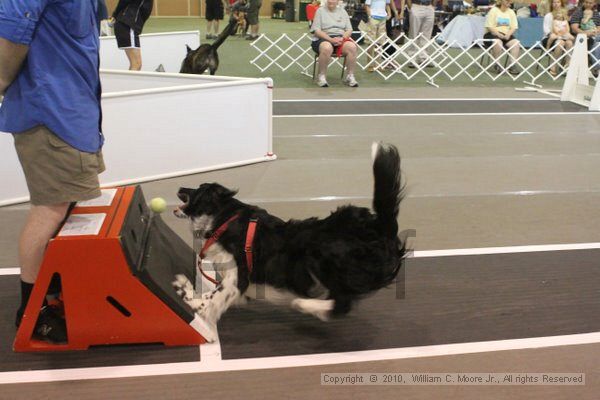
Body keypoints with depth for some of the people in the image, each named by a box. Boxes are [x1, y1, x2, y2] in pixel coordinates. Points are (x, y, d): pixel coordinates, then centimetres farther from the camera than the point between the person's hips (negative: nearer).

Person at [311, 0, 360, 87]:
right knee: (327, 48, -40)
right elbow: (316, 31, -5)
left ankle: (350, 76, -20)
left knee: (352, 46, -29)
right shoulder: (320, 11, 6)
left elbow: (349, 30, 11)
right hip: (324, 38, -3)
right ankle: (322, 76, -26)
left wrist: (342, 38, -11)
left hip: (340, 38, 3)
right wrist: (331, 39, -18)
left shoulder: (343, 11, 17)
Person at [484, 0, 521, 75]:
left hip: (506, 35, 4)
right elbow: (489, 27, -10)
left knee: (516, 43, -25)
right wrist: (499, 34, -21)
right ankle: (497, 65, -25)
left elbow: (514, 27, 6)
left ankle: (512, 66, -25)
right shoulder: (493, 10, -3)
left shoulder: (511, 12, 11)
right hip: (493, 34, -4)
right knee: (498, 42, -38)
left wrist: (508, 34, -14)